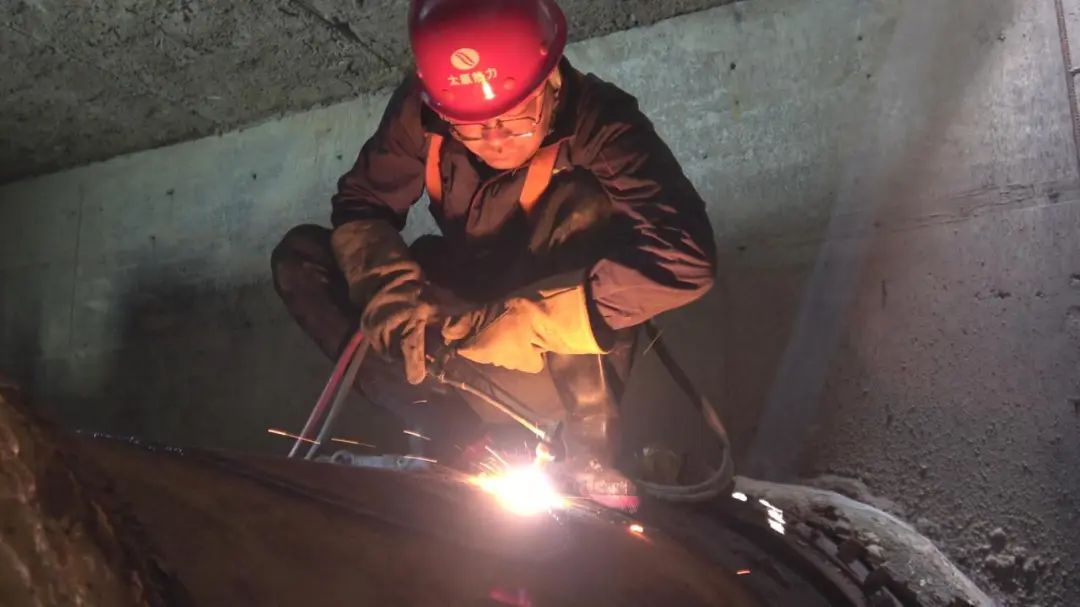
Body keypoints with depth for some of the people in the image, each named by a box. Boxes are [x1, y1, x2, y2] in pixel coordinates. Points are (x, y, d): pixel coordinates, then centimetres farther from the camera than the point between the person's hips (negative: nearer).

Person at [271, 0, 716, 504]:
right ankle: (464, 440, -19)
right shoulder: (420, 109, -17)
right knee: (299, 255, -11)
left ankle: (590, 456, -25)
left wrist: (527, 324, -43)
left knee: (582, 201, -33)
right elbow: (361, 202, -7)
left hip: (564, 348, -4)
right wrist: (389, 283, -29)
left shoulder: (598, 122, -28)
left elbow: (684, 258, -40)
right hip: (463, 308, 4)